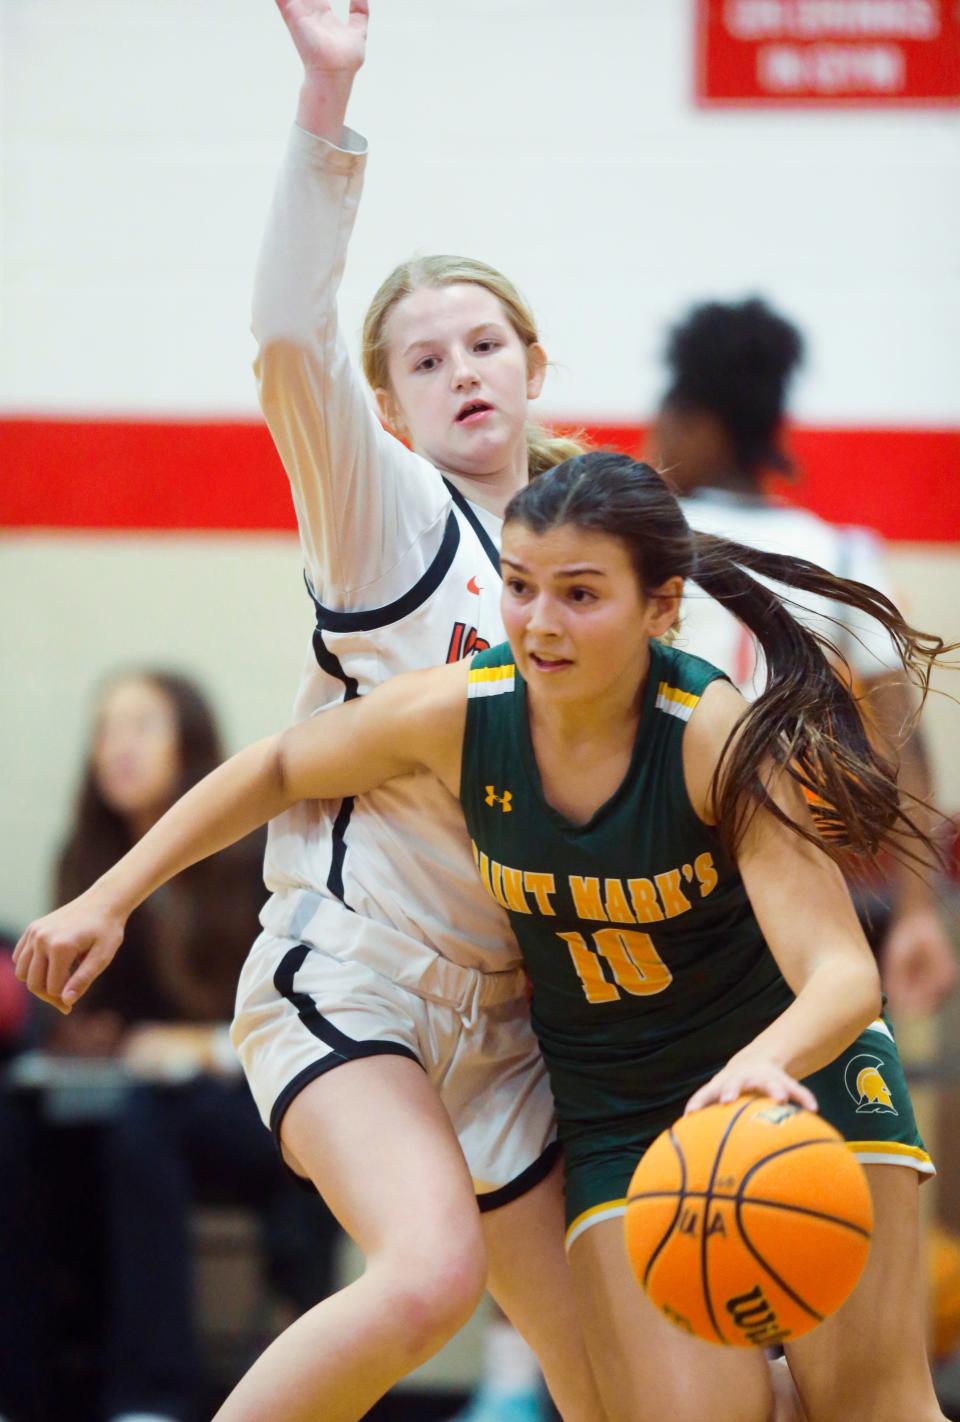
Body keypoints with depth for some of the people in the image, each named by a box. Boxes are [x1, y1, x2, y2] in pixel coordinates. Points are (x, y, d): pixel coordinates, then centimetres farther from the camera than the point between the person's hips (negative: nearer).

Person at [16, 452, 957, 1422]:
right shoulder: (452, 715, -16)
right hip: (612, 1106, 2)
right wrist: (108, 900, 4)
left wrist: (765, 1066, -58)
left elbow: (843, 975, -37)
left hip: (796, 1061, -2)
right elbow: (277, 771, 5)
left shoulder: (725, 742, -27)